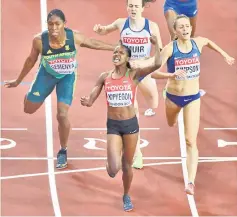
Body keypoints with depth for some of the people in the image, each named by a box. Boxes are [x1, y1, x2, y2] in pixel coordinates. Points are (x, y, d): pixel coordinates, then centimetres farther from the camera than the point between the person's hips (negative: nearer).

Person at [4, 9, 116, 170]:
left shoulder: (75, 37, -30)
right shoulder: (39, 40, -29)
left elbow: (95, 44, -11)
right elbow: (31, 60, -10)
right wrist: (18, 81, 1)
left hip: (67, 76, -1)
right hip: (46, 74, 1)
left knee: (62, 115, -9)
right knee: (29, 109, 11)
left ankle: (63, 152, 15)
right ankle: (31, 93, 51)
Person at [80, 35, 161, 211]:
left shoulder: (134, 75, -6)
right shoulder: (105, 77, 0)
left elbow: (157, 65, -20)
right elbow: (91, 99, 0)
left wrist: (156, 44, -17)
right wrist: (87, 102, -22)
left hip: (131, 124, 0)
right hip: (113, 125, 0)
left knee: (127, 165, 12)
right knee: (114, 170, -13)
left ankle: (126, 196, 37)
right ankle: (112, 162, 26)